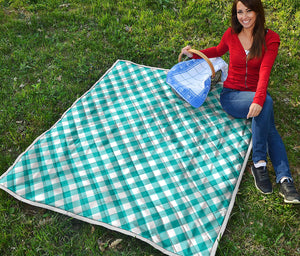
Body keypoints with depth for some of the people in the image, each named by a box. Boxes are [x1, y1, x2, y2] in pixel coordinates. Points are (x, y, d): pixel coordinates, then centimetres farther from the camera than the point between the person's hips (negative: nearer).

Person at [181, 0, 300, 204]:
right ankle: (260, 162, -31)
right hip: (231, 95, -1)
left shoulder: (270, 39, -4)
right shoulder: (231, 35, 1)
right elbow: (219, 51, 25)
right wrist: (195, 54, 11)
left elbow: (264, 72, -20)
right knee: (267, 102, -33)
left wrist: (258, 100, -35)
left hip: (256, 96, 1)